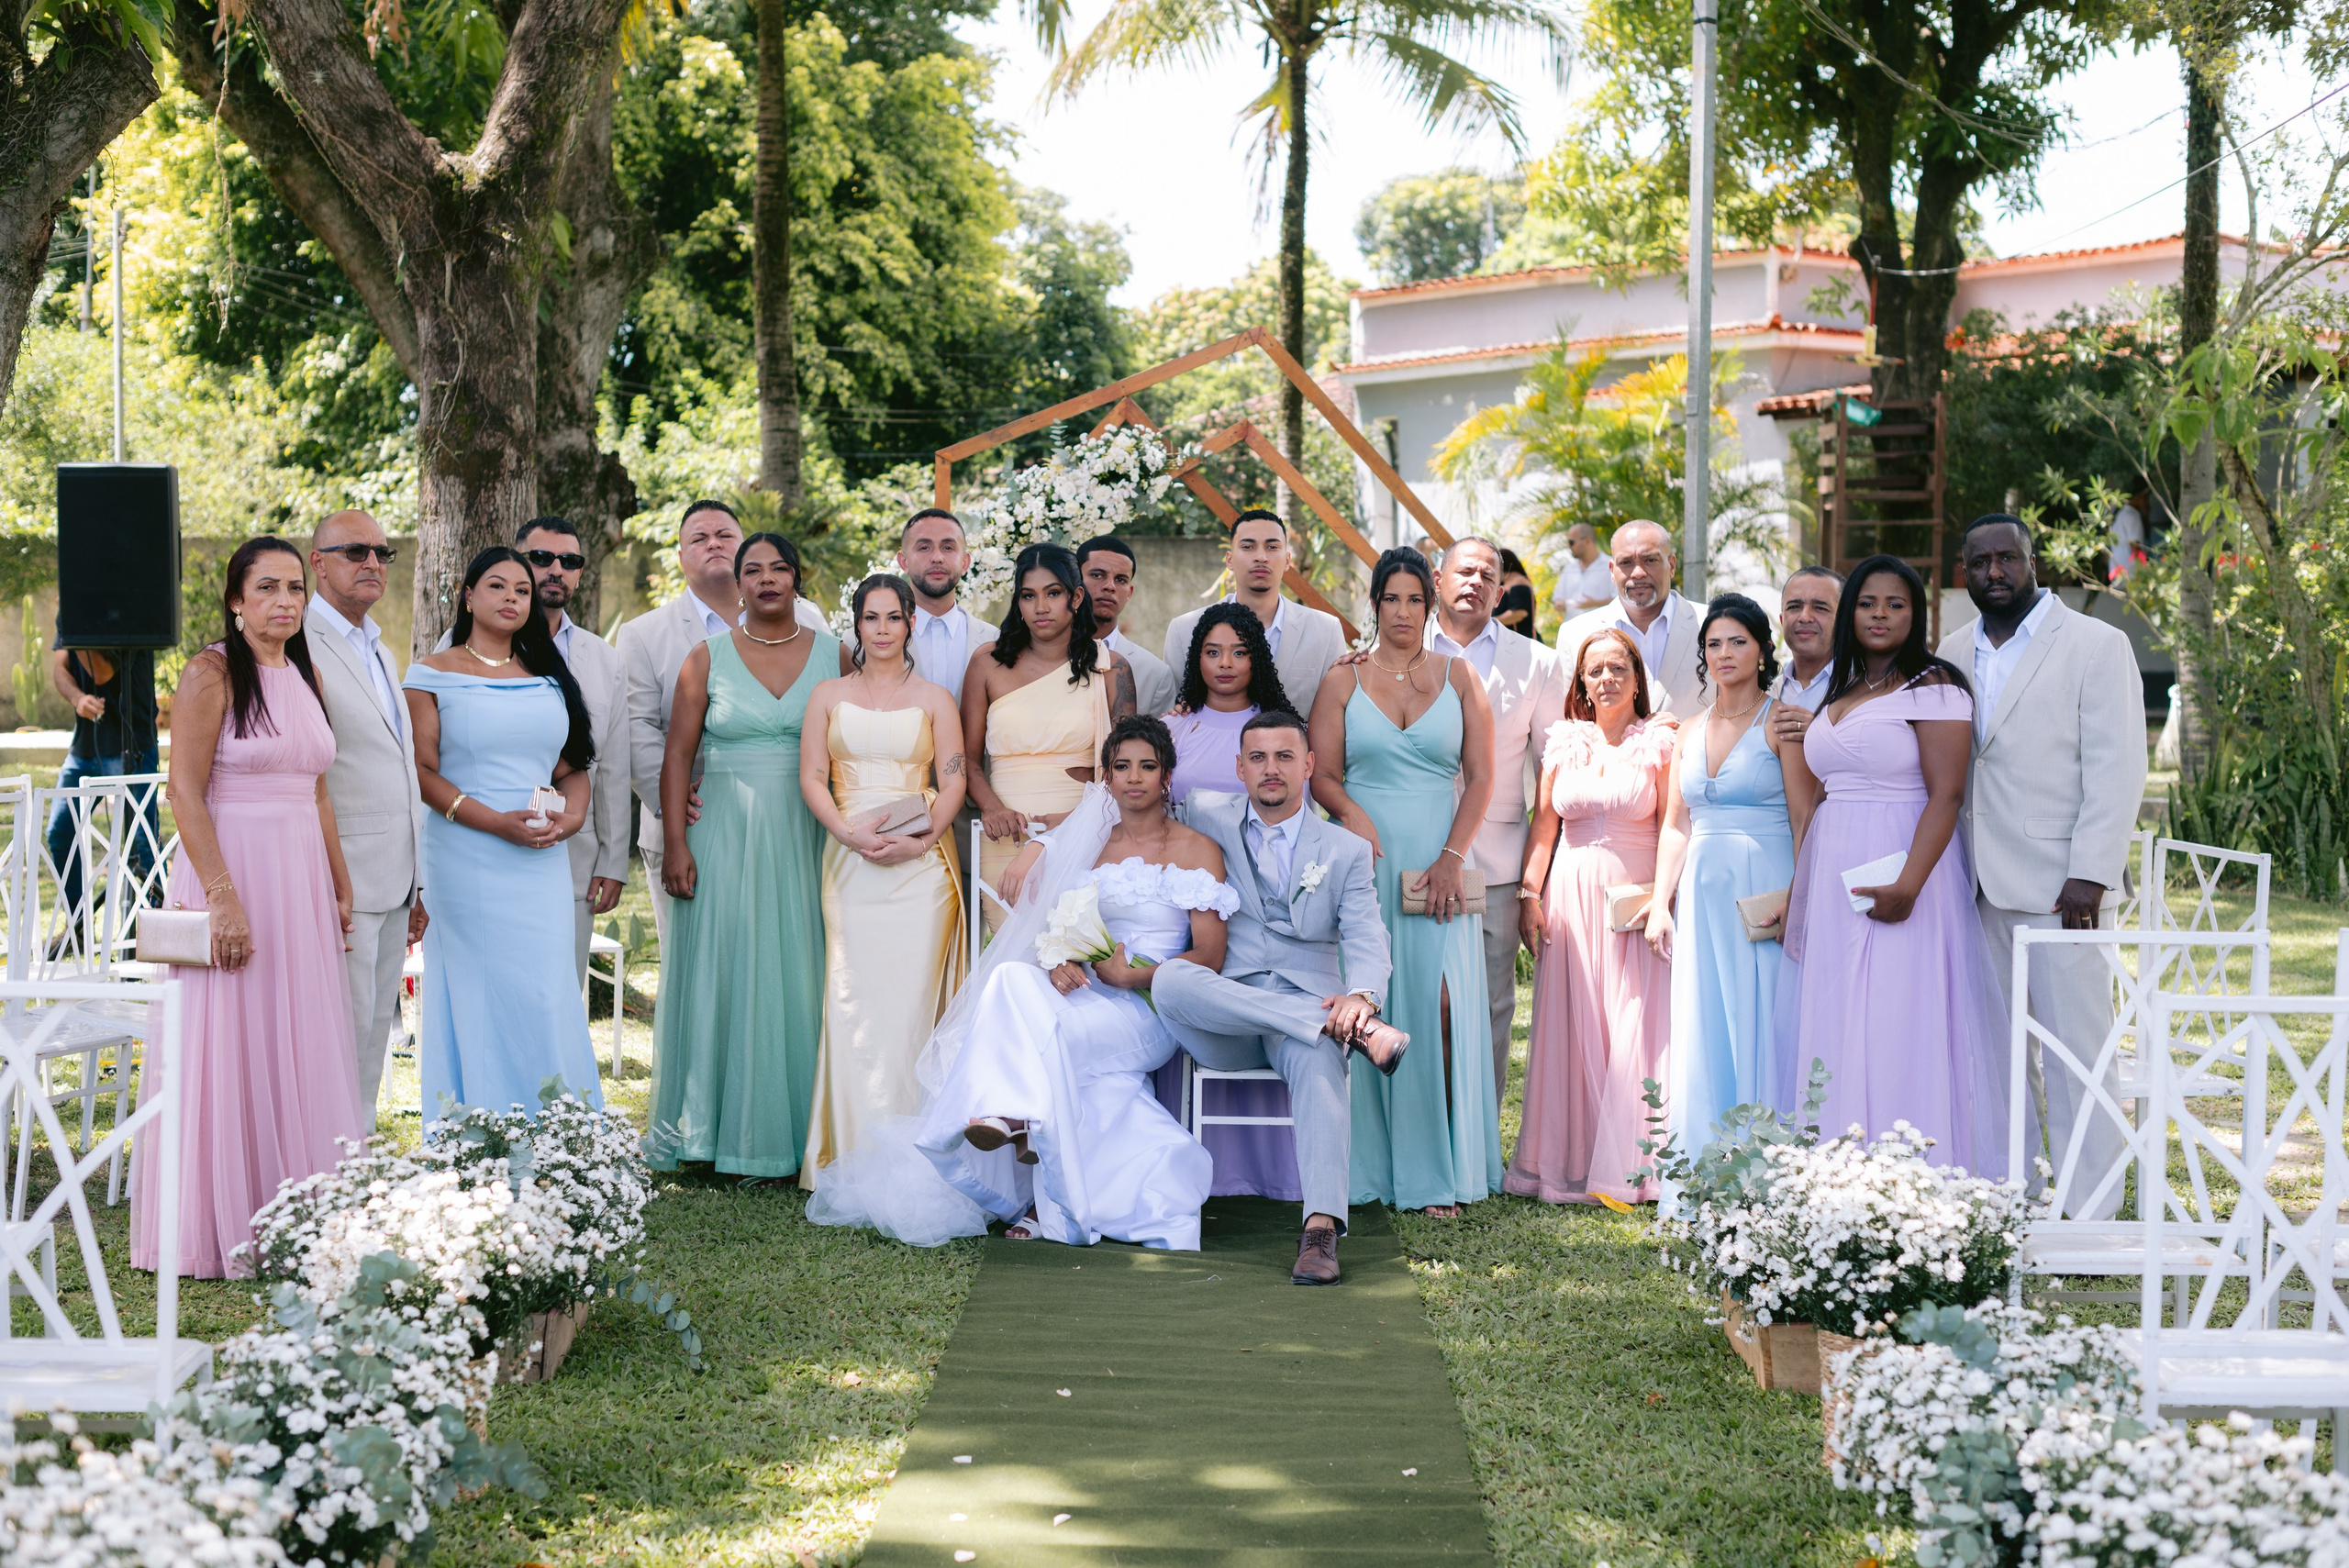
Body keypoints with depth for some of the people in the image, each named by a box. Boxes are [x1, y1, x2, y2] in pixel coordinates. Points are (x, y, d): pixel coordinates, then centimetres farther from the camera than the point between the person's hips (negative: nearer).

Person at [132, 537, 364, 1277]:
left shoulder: (303, 675, 13)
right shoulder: (212, 672, -8)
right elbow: (185, 792, -14)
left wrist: (340, 889, 15)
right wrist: (223, 897, -21)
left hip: (301, 877, 7)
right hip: (232, 868, -7)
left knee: (300, 1044, 9)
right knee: (230, 1045, -2)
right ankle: (221, 1232, 7)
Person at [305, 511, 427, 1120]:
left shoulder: (380, 651, 19)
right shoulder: (300, 648, -11)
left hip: (394, 882, 9)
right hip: (343, 879, -9)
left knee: (376, 1030, 12)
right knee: (345, 1030, -6)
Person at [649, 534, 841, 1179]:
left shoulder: (834, 655, 6)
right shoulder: (708, 658, 4)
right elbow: (678, 755, 1)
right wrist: (675, 844, -7)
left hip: (809, 841, 1)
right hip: (726, 837, 0)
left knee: (799, 976, 2)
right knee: (724, 974, 1)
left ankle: (795, 1135, 9)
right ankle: (729, 1133, 8)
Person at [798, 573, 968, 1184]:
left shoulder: (933, 699, 11)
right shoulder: (828, 696, 14)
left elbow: (953, 784, 4)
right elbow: (812, 777, 7)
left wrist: (922, 839, -13)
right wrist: (850, 833, -10)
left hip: (920, 863, -1)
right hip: (850, 862, 1)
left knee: (911, 997, -8)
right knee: (853, 1000, -5)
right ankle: (855, 1151, -1)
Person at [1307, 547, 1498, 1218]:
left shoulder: (1459, 678, 9)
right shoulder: (1343, 681, 9)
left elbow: (1481, 777, 5)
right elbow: (1321, 773, 4)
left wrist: (1451, 859, -6)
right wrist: (1352, 814, -17)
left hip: (1438, 870, 0)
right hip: (1366, 862, 0)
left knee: (1441, 1007, -9)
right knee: (1370, 1013, -4)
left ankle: (1437, 1170, -4)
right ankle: (1374, 1169, 2)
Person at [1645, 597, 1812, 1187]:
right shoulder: (1691, 732, 14)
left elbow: (1805, 821, -8)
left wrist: (1792, 896, -19)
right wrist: (1660, 904, 7)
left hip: (1764, 890, -5)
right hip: (1702, 893, 5)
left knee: (1760, 1024, -5)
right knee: (1702, 1032, 4)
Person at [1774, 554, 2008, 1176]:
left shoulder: (1933, 687, -6)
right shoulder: (1840, 693, 17)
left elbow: (1946, 796, -15)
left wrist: (1907, 887, -24)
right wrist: (1798, 891, 11)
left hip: (1899, 866, -8)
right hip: (1830, 879, 8)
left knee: (1896, 1030, -7)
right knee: (1831, 1029, 7)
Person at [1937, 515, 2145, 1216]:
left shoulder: (2097, 645, -1)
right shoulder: (1953, 653, 14)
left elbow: (2117, 770, -7)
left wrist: (2090, 876, -14)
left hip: (2060, 887, -5)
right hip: (1979, 888, 5)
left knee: (2077, 1050, -4)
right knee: (1999, 1050, 8)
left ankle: (2090, 1216, 1)